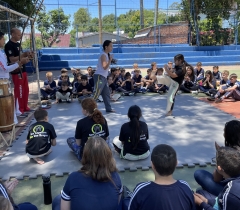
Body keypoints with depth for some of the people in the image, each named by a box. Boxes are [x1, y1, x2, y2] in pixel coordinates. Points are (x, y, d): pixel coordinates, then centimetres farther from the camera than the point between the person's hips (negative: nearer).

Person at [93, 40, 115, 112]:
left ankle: (108, 108, 22)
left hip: (103, 77, 10)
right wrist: (110, 60, -23)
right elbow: (105, 67, -22)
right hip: (99, 76, -10)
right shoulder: (103, 55, -12)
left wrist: (110, 60, 13)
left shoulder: (106, 55, 17)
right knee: (96, 93, -13)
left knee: (106, 93, 14)